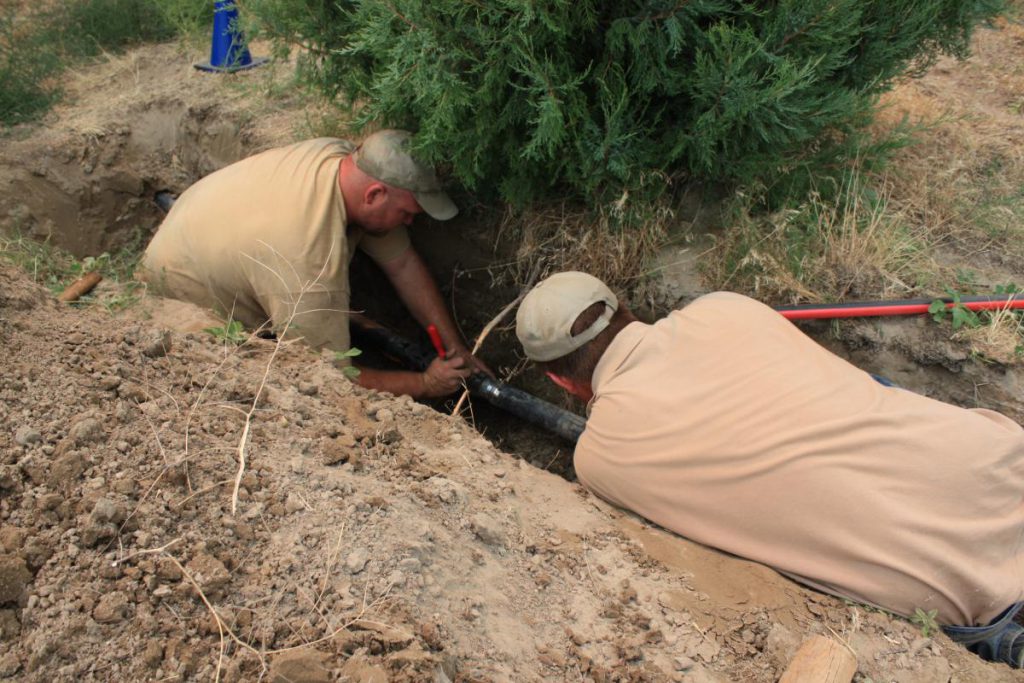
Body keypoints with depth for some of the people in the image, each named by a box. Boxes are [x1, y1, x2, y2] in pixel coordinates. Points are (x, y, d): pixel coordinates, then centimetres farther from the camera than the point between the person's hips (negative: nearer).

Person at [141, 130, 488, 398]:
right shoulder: (308, 264, -43)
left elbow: (403, 263, -11)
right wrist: (425, 384, -23)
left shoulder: (341, 154, -20)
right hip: (183, 291, -8)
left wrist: (456, 346, -10)